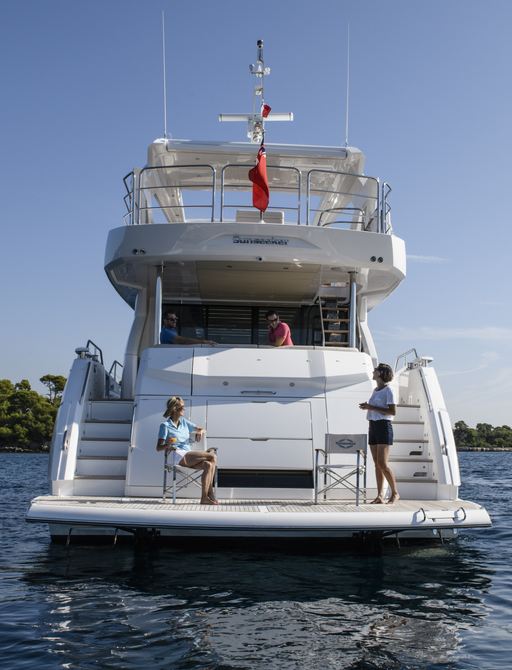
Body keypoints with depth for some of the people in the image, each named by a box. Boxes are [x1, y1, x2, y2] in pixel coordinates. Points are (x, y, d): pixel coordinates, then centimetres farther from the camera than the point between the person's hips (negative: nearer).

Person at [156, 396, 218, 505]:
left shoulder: (184, 422, 21)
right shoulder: (165, 426, 3)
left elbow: (201, 429, 29)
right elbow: (158, 448, -4)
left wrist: (200, 432, 3)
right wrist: (167, 445, -27)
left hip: (189, 457, 6)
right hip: (177, 456, -6)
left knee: (208, 465, -27)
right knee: (212, 457, -24)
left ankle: (204, 497, -32)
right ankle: (210, 494, -23)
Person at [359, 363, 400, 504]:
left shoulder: (388, 390, -6)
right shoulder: (375, 390, 18)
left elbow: (392, 412, -14)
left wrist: (372, 407, -17)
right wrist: (367, 406, 5)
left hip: (384, 426, -8)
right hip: (373, 426, 8)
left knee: (382, 463, -12)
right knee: (377, 464, 3)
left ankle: (395, 493, 0)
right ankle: (380, 496, 2)